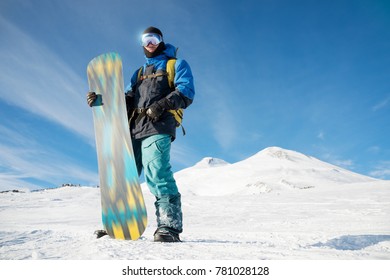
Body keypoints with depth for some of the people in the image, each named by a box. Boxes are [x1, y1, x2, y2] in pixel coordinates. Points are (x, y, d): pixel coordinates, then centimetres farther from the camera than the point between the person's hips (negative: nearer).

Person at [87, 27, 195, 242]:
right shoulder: (140, 72, 34)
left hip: (158, 127, -6)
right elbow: (127, 99, 24)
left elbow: (186, 92, 0)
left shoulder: (176, 65, 16)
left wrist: (162, 104, -16)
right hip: (133, 129, 7)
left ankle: (170, 227, -18)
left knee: (156, 174, -21)